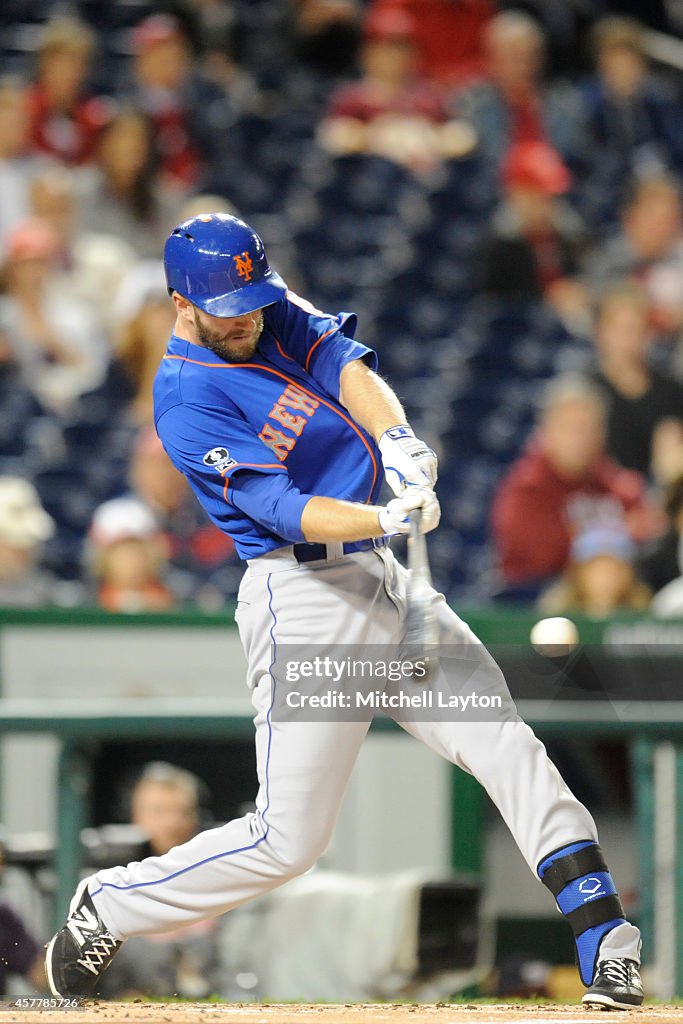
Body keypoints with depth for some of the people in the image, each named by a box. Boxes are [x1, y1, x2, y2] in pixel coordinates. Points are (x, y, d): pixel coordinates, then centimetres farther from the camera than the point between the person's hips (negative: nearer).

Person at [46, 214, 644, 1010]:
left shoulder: (271, 313, 11)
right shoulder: (187, 405, -14)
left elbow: (343, 363, -5)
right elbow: (281, 508, -22)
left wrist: (397, 438, -24)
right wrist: (387, 519, -37)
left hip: (385, 583, 8)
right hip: (303, 600, -8)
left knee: (506, 745, -6)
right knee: (288, 838, -5)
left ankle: (604, 944, -9)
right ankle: (107, 908, 14)